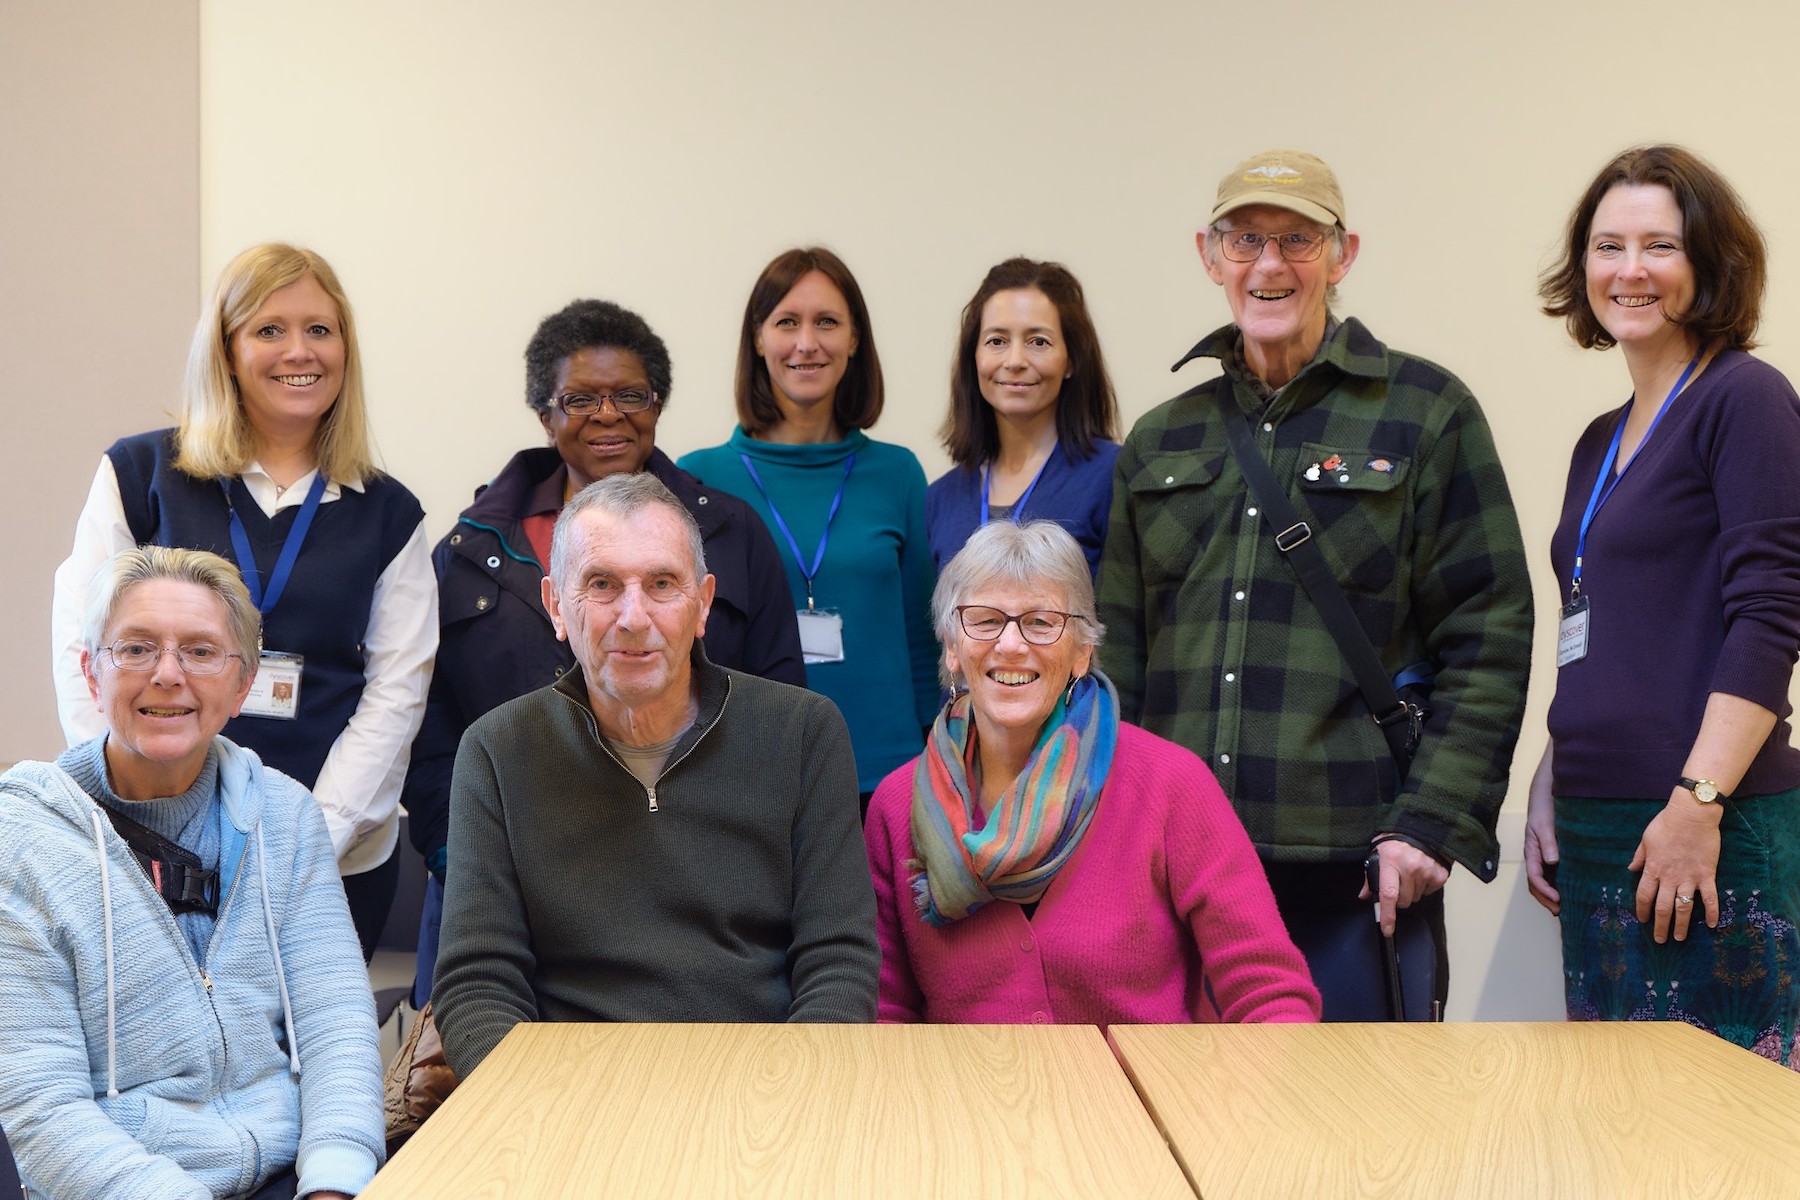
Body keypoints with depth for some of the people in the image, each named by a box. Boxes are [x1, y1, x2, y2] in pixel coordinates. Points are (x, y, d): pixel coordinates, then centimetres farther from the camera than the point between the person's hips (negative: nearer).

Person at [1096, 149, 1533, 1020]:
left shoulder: (1427, 412, 4)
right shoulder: (1160, 442, 16)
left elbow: (1487, 642, -2)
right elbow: (1118, 651, 16)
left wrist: (1431, 823, -11)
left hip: (1357, 863, -3)